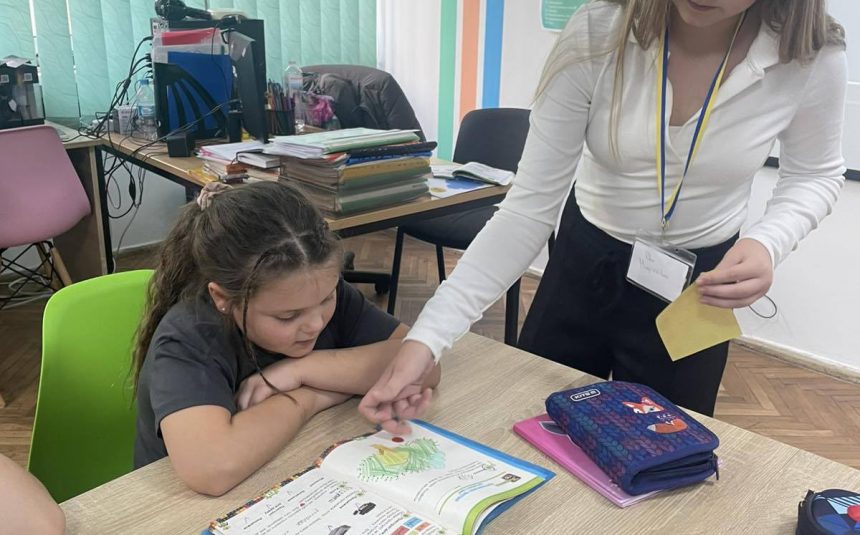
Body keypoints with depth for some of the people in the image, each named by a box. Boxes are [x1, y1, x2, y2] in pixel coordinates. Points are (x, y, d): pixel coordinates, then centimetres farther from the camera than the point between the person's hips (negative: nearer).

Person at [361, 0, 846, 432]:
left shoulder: (813, 58, -21)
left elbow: (816, 175, 0)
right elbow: (531, 205, -25)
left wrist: (768, 243, -23)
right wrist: (429, 336, -33)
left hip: (696, 284, 0)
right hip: (586, 260, 1)